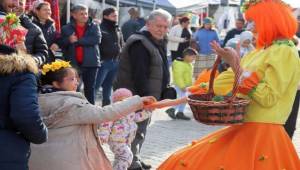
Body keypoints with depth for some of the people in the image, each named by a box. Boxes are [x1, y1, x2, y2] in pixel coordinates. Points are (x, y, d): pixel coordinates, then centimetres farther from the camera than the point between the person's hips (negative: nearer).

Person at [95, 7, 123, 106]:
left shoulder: (117, 30, 15)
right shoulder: (100, 28, -7)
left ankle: (106, 105, 21)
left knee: (108, 86, 14)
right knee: (95, 86, -8)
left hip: (115, 62, 7)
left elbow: (121, 45, 20)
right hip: (103, 62, -7)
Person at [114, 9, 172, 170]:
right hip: (136, 96, -10)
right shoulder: (140, 44, -19)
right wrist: (146, 96, -30)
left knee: (141, 128, 19)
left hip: (147, 95, 10)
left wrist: (165, 90, 16)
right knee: (136, 130, -8)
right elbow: (139, 75, -27)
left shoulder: (157, 43, 14)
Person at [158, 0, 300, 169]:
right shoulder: (261, 53, 15)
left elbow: (268, 99, -19)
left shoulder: (284, 52, -11)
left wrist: (236, 66, -18)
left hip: (262, 135, -8)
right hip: (243, 131, 8)